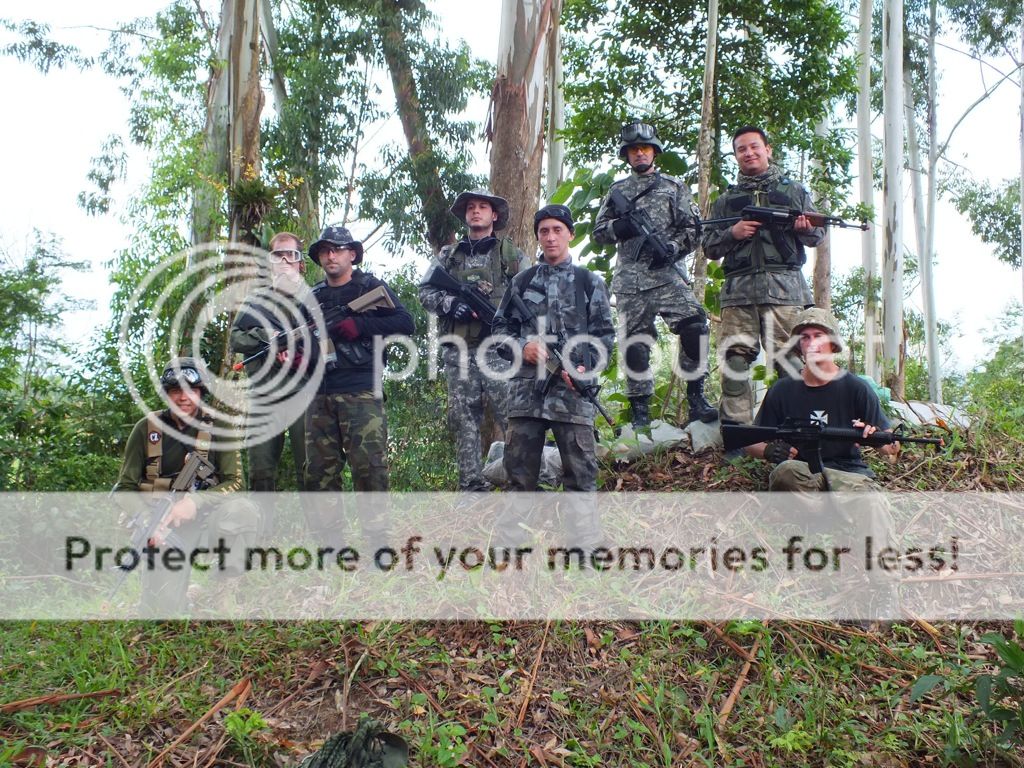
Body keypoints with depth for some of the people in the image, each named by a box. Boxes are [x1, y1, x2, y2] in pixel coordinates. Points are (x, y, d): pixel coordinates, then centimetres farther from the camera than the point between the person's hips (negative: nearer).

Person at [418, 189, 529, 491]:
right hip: (458, 349, 3)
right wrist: (451, 303, -6)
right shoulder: (448, 255, 20)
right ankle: (471, 484, 8)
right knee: (464, 418, 2)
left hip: (498, 345, -3)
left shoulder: (511, 253, 11)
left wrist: (496, 311, -11)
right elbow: (425, 292, 14)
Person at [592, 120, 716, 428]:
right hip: (629, 278, 1)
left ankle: (696, 396, -10)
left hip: (668, 272, -1)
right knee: (635, 340, 0)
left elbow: (692, 229, 9)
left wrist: (672, 248, -10)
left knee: (694, 325, -19)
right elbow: (598, 231, 17)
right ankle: (640, 409, 6)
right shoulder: (617, 190, 20)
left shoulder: (674, 186, 16)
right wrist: (619, 227, -4)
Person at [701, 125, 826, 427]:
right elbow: (709, 246, 17)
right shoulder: (726, 200, 22)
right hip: (739, 289, 1)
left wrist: (806, 228, -4)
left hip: (784, 287, -1)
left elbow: (818, 235, 20)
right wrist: (732, 234, -3)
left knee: (789, 357, -8)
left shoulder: (794, 190, 21)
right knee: (734, 357, -8)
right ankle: (735, 428, -5)